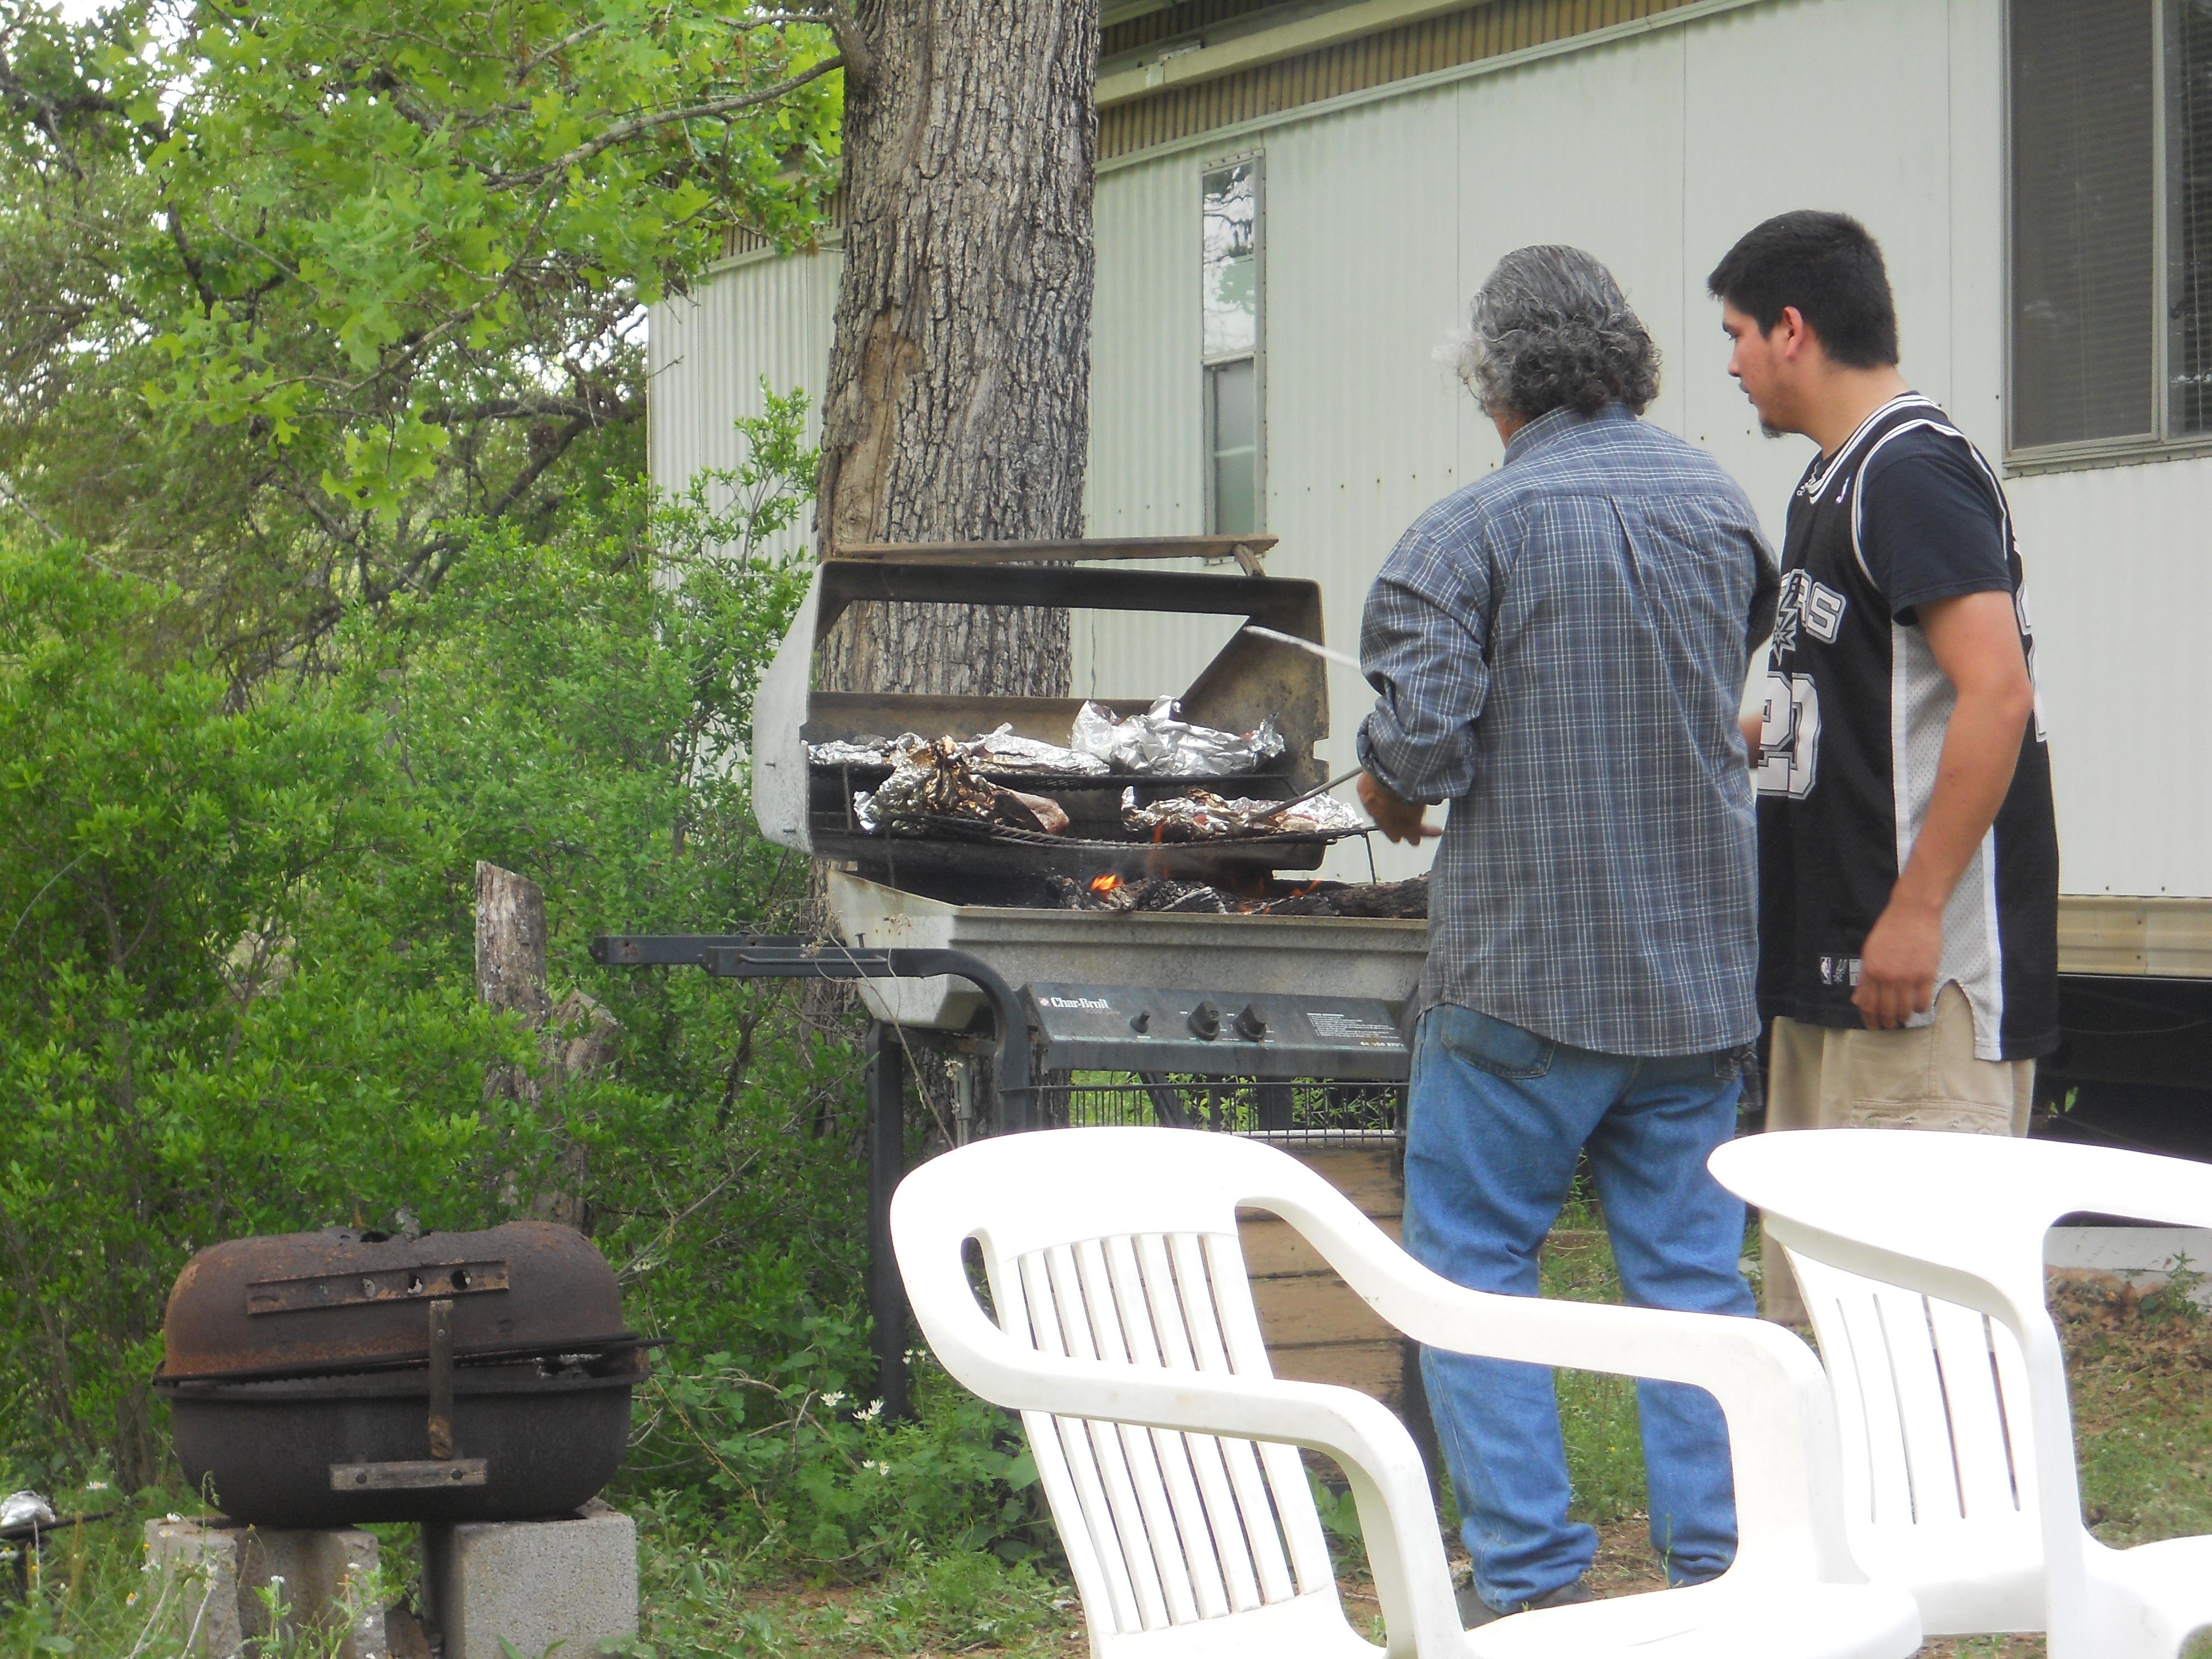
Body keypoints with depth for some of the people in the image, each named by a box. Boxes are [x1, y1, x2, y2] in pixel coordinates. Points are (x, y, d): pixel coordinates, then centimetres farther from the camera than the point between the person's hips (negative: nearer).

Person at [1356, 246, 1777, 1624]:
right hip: (1699, 963, 5)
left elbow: (1423, 735, -18)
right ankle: (1721, 1573, 10)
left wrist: (1393, 791, 3)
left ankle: (1531, 1577, 3)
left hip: (1524, 968, -5)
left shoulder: (1473, 530, -11)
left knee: (1472, 1264, 6)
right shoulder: (1718, 503, 6)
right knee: (1693, 1275, 10)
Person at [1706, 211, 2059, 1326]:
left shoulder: (1914, 471, -13)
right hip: (1831, 961, 11)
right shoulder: (1832, 485, 18)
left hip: (1925, 962, -10)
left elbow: (1995, 696, -22)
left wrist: (1918, 911, -24)